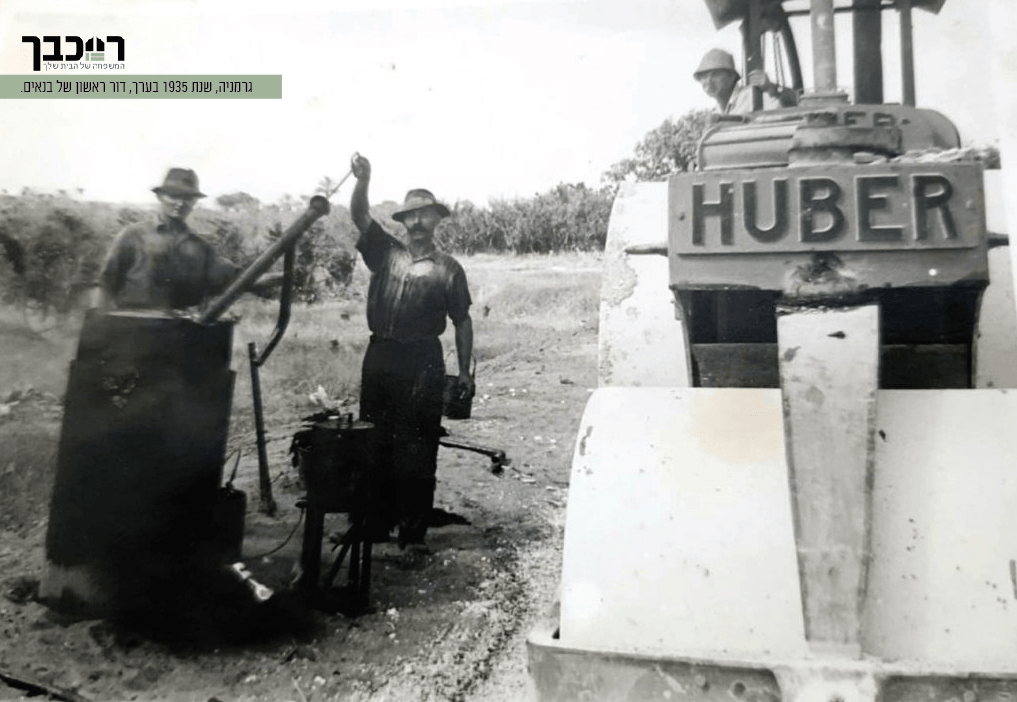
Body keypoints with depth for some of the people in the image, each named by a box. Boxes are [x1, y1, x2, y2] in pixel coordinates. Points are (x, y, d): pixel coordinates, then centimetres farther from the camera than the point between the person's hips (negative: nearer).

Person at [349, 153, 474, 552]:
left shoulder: (448, 269, 5)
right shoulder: (385, 252, 11)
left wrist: (464, 371, 1)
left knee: (417, 450, -1)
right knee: (374, 444, 8)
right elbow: (360, 216, -1)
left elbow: (462, 322, 6)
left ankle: (413, 532, 7)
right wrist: (363, 180, -20)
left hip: (423, 363, -3)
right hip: (380, 356, 3)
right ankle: (375, 523, 20)